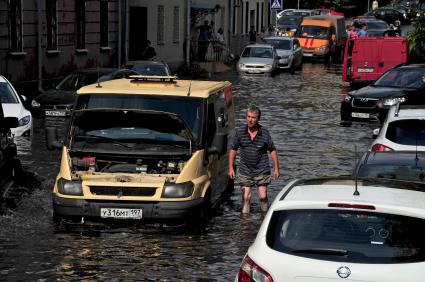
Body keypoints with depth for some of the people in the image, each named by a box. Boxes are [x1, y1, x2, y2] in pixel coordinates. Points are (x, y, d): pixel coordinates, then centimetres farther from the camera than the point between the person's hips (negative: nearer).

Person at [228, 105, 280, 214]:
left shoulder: (264, 133, -7)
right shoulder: (240, 132, -5)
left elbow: (272, 150, 3)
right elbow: (233, 149, 5)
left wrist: (276, 169, 1)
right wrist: (231, 168, 2)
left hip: (262, 171, -1)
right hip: (245, 171, 1)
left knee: (263, 196, 1)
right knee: (246, 197, 0)